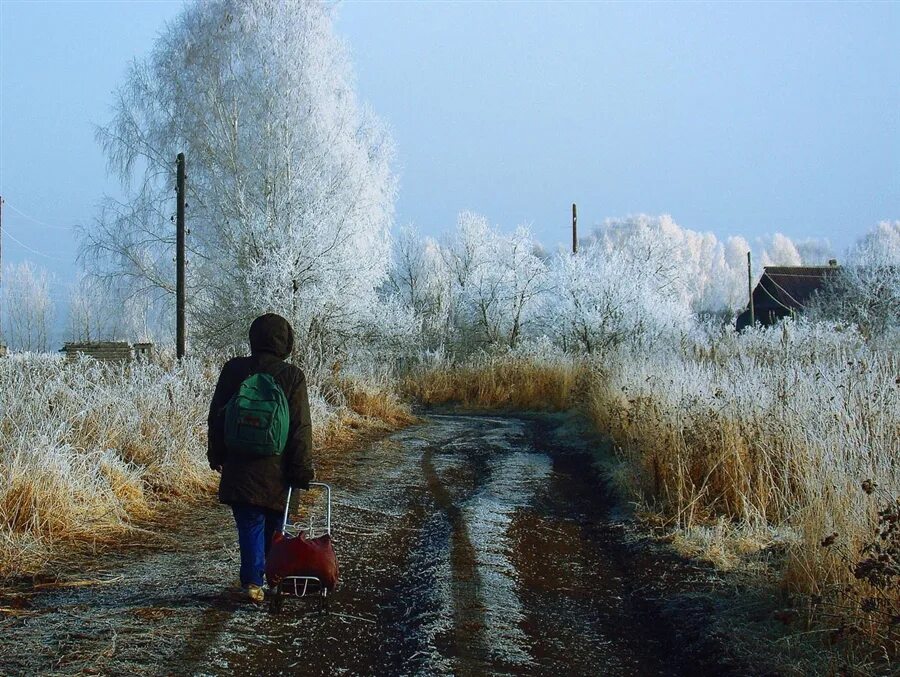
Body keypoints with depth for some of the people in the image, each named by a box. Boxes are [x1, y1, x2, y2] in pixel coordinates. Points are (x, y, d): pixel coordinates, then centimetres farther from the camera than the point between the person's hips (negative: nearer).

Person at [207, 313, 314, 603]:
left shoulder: (233, 370, -1)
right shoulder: (292, 377, -8)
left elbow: (216, 416, 6)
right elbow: (300, 428, -7)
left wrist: (217, 454, 17)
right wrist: (303, 470, -2)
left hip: (239, 469, 1)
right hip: (277, 470, -1)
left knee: (250, 525, 4)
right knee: (275, 525, 14)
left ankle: (253, 581, -5)